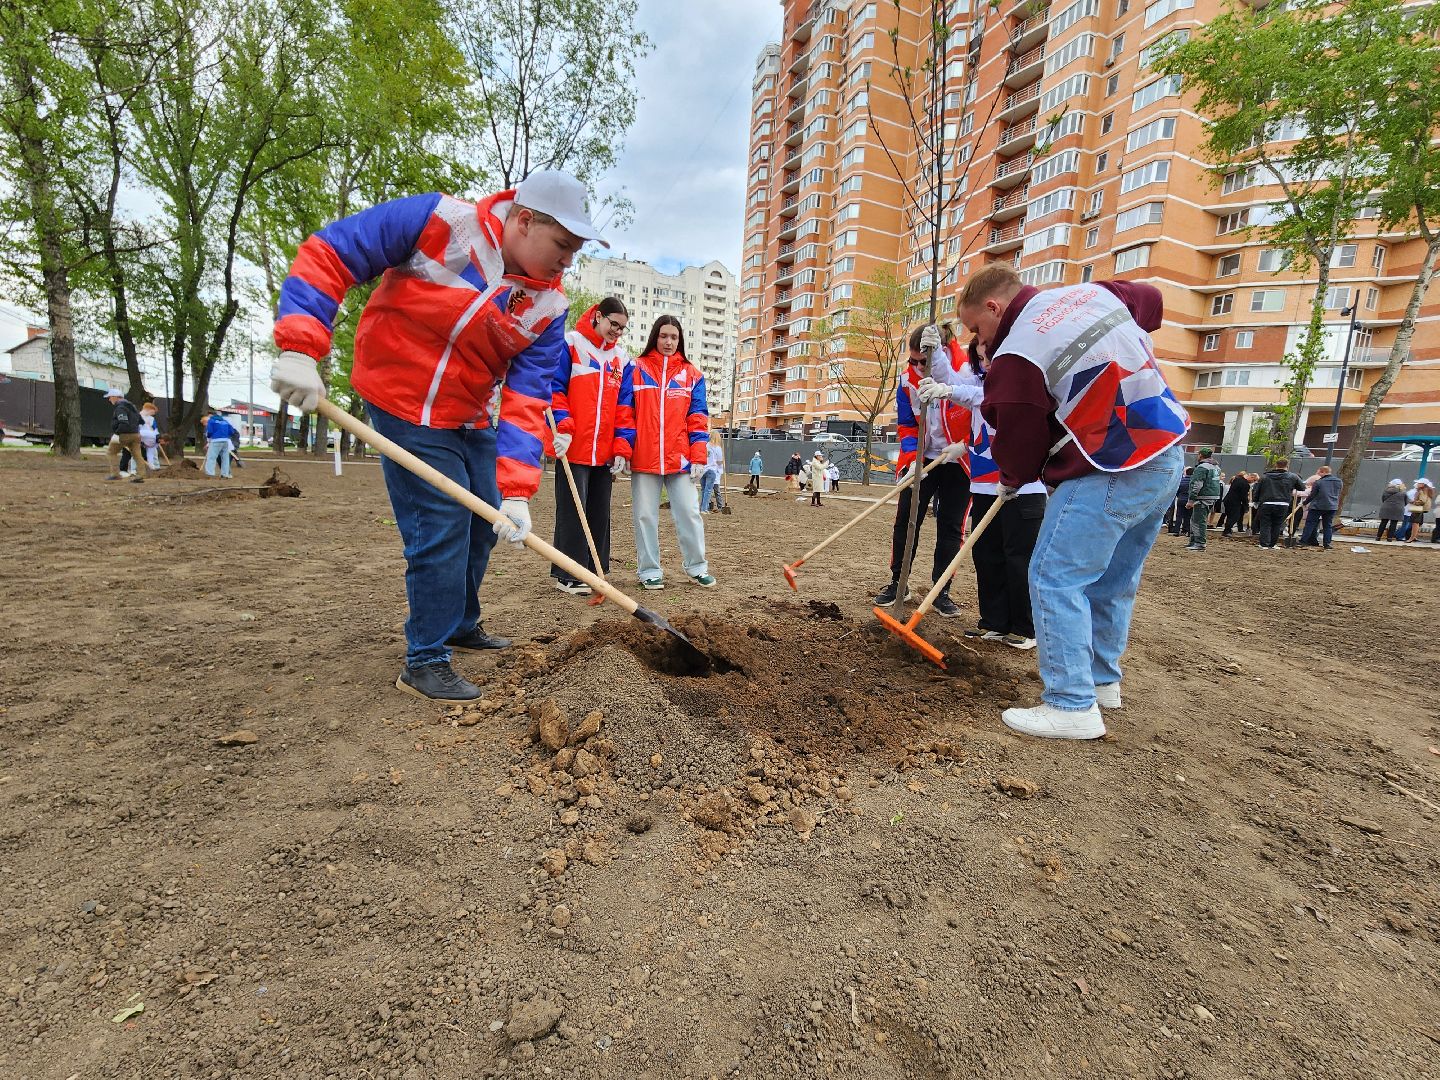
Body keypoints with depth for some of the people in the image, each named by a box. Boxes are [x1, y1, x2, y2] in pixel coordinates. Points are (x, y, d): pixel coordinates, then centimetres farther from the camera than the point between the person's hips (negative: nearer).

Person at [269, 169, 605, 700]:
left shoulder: (548, 307, -7)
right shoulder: (439, 221, -20)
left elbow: (526, 399, -13)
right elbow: (327, 254, -16)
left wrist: (517, 492, -22)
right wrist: (299, 349, -25)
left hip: (473, 419, 6)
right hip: (405, 405, -6)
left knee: (484, 524, 13)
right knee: (442, 529, -10)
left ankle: (461, 625, 36)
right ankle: (426, 661, 7)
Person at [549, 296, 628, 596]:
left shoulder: (620, 357, 16)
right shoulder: (570, 344, 0)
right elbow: (553, 388, -5)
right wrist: (563, 428, -17)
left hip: (604, 453, 6)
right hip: (573, 447, -5)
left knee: (600, 513, 9)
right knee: (573, 511, -3)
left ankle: (595, 570, 18)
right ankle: (567, 575, 5)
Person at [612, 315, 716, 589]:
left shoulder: (692, 374, 11)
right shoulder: (635, 369, 7)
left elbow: (698, 418, 7)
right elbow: (624, 411, 2)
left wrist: (699, 456, -2)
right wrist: (622, 449, -7)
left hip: (680, 458, 1)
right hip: (643, 457, -1)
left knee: (689, 512, 2)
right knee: (645, 515, 4)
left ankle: (697, 566, 15)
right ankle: (650, 570, 15)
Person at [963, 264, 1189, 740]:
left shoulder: (1015, 357, -15)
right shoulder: (1092, 292, 11)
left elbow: (1019, 446, -6)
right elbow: (1151, 300, 33)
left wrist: (1011, 482, 15)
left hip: (1109, 476, -9)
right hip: (1167, 457, 10)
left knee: (1055, 578, -4)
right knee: (1114, 581, 18)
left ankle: (1072, 706, -1)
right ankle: (1102, 680, 32)